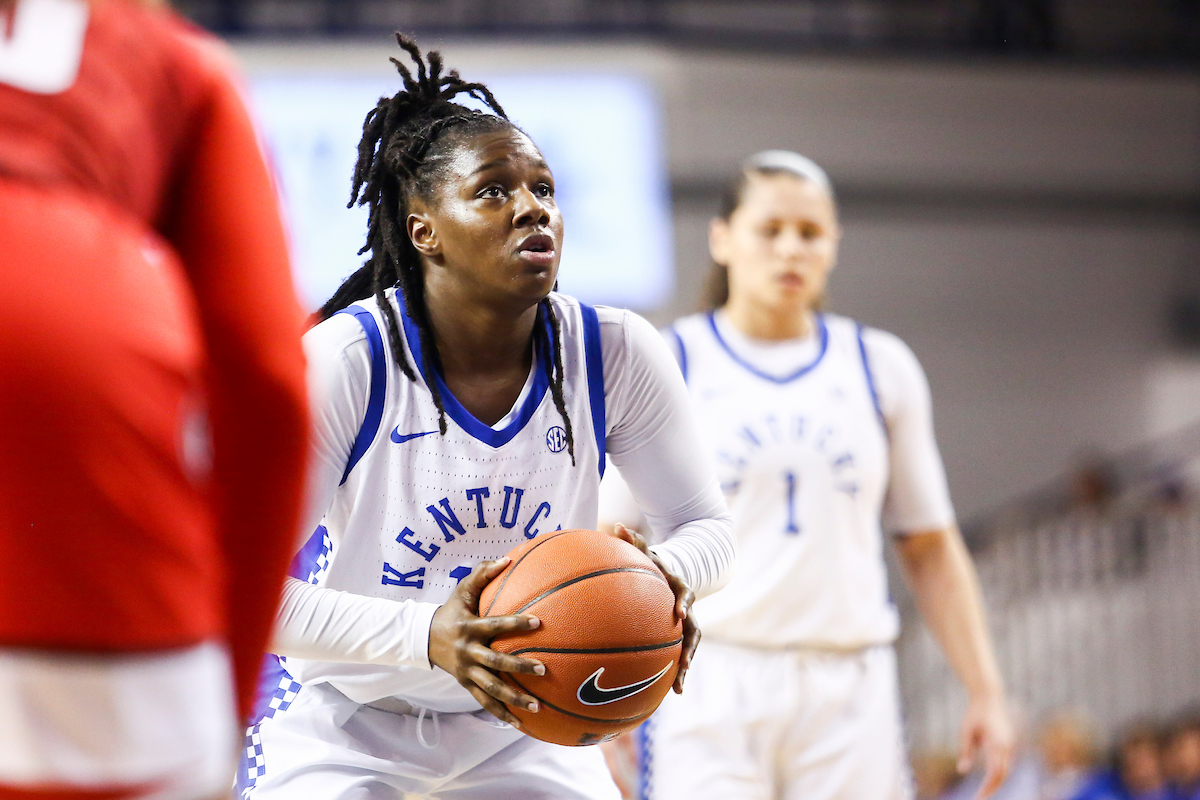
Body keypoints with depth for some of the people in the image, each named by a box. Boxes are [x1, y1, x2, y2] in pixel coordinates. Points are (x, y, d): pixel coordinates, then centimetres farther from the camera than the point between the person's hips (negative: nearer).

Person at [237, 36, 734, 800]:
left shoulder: (616, 354, -15)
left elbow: (708, 525, -3)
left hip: (518, 720, 3)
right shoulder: (344, 361, -24)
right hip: (340, 716, -3)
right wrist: (425, 636, -42)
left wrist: (668, 578, -29)